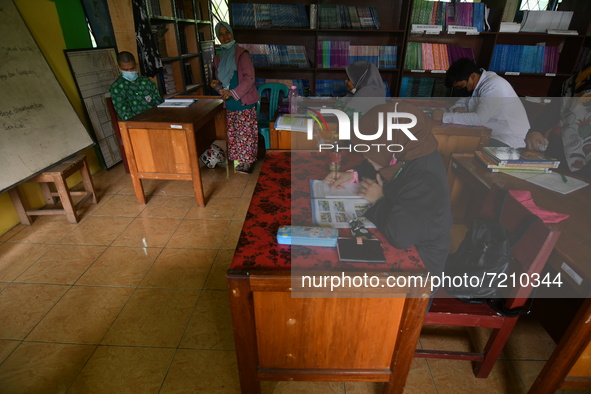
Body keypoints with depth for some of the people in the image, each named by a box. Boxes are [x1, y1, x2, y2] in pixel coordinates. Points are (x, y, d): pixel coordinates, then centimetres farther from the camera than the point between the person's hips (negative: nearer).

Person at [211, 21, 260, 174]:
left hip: (244, 101, -6)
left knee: (245, 132, -3)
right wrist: (217, 85, -1)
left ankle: (246, 162, 7)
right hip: (229, 103, 7)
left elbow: (249, 78, -14)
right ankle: (237, 161, 21)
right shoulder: (218, 58, 12)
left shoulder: (242, 54, -7)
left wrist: (233, 93, -19)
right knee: (232, 132, 10)